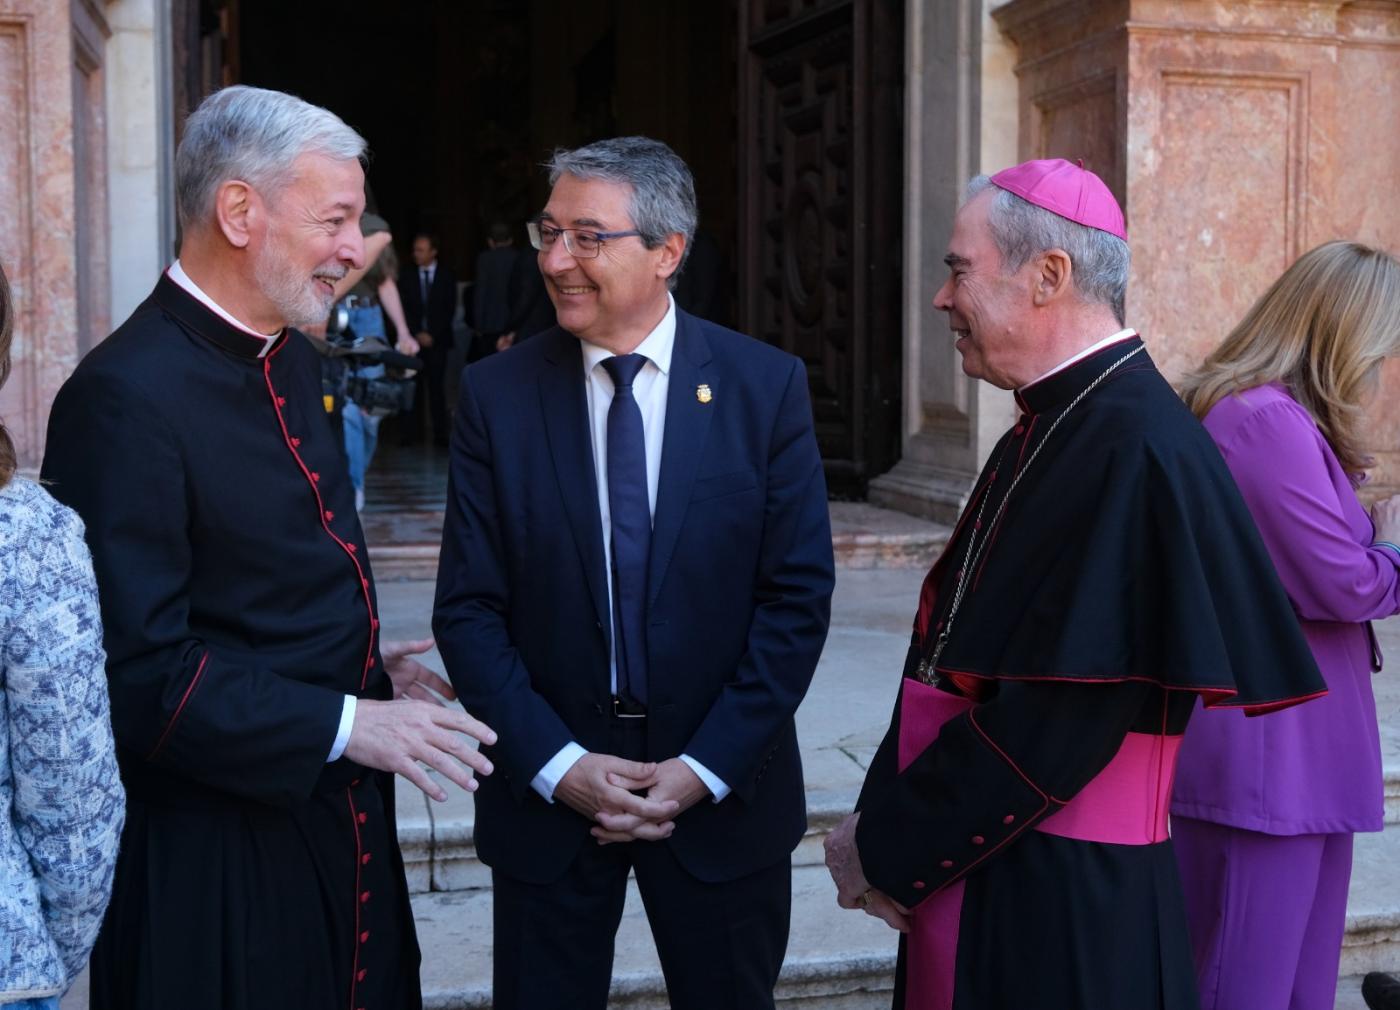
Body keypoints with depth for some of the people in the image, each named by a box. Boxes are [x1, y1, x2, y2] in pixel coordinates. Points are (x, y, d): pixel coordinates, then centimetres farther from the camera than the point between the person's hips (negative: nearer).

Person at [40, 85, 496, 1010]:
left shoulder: (290, 358, 7)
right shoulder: (128, 395, -22)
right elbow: (140, 669, -25)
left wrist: (361, 660, 7)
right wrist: (343, 724, -23)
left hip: (337, 818, 8)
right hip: (220, 853, -8)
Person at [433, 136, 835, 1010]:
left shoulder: (766, 386, -5)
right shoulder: (497, 395, -4)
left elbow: (799, 596, -6)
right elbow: (469, 607, -4)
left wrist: (705, 767, -11)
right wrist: (557, 765, -13)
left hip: (724, 785, 0)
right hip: (547, 787, 0)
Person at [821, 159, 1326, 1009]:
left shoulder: (1136, 447, -20)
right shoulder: (1048, 430, 8)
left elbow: (1061, 715, -24)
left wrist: (888, 848, -14)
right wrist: (882, 821, 0)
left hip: (1064, 909, -8)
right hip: (977, 873, 8)